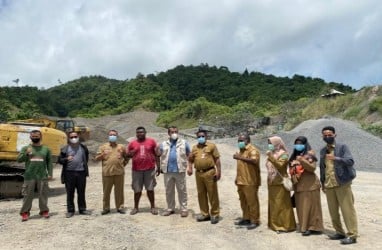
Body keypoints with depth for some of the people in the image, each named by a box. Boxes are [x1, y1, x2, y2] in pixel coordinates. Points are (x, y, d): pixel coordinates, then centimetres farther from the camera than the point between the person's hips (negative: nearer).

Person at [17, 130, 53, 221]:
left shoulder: (46, 149, 8)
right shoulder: (26, 148, 7)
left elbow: (49, 162, 9)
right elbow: (19, 159, -1)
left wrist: (50, 174, 3)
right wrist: (26, 153, -18)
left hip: (42, 176, 1)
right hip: (29, 176, 0)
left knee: (43, 194, 5)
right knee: (28, 195, 3)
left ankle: (44, 210, 17)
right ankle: (25, 212, 12)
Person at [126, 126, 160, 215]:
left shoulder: (151, 141, 2)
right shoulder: (132, 143, 5)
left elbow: (156, 155, 5)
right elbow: (127, 154, 13)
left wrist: (158, 167, 1)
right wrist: (130, 154, -11)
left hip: (150, 169, -1)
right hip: (137, 170, 1)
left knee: (150, 189, 4)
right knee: (137, 190, 7)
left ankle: (153, 207, 16)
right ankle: (136, 207, 21)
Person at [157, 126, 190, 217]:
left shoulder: (184, 143, 5)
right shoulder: (163, 144, 10)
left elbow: (189, 155, 6)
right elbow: (159, 155, 13)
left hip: (180, 171, -2)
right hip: (167, 171, 3)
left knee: (182, 190, 3)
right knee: (169, 191, 11)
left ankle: (184, 209, 11)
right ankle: (170, 208, 24)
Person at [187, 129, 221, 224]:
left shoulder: (211, 146, 2)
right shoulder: (194, 148, 14)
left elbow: (217, 159, -1)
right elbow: (190, 159, 21)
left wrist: (218, 171, -8)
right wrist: (189, 167, 2)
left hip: (209, 172, -4)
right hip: (198, 173, 5)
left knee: (212, 194, 0)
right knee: (201, 194, 11)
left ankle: (215, 214, 11)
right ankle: (205, 214, 23)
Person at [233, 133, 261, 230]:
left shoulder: (253, 150, -12)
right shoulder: (241, 150, 17)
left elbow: (254, 161, -32)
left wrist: (240, 157, -35)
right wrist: (237, 177, 22)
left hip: (250, 182, -9)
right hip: (241, 181, 9)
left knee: (252, 202, 0)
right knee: (243, 201, 16)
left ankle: (255, 221, 10)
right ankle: (246, 218, 28)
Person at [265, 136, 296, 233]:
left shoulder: (283, 154, -8)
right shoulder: (272, 154, 13)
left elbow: (280, 165, -23)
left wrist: (271, 157, -27)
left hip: (280, 183, -8)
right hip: (272, 183, 8)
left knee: (281, 205, -5)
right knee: (273, 204, 11)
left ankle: (284, 225, 3)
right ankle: (275, 224, 21)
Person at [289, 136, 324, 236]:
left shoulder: (310, 154, -4)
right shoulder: (295, 155, 16)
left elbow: (312, 168, -17)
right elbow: (292, 170, 21)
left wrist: (302, 160, -27)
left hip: (309, 185, -7)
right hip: (298, 186, 7)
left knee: (310, 206, -2)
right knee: (301, 207, 9)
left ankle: (312, 227, 5)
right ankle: (304, 226, 18)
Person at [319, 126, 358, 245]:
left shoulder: (342, 147, -2)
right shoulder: (322, 151, 14)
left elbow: (350, 161, -15)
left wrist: (336, 158, -30)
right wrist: (322, 183, 16)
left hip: (342, 183, -6)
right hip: (328, 185, 6)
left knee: (347, 210, -3)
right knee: (333, 211, 10)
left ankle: (352, 235, 2)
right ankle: (339, 232, 21)